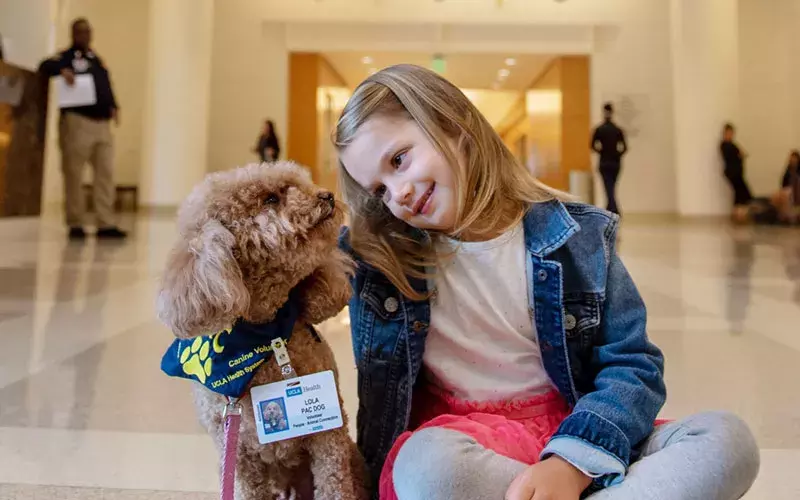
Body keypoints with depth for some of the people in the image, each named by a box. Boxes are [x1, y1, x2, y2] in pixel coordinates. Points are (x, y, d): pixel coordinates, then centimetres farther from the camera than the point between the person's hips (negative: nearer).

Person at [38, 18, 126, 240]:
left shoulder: (96, 59, 24)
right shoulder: (67, 56, 4)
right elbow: (45, 66, -11)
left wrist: (113, 106, 8)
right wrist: (63, 70, -31)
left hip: (102, 124, 6)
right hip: (77, 121, -6)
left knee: (106, 173, 0)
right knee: (74, 174, -3)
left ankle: (105, 224, 0)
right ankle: (75, 224, 3)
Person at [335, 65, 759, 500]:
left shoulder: (575, 235, -3)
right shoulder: (377, 255, -1)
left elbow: (634, 365, -6)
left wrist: (570, 463, -22)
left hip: (571, 436, 1)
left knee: (727, 439, -21)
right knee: (428, 464, -37)